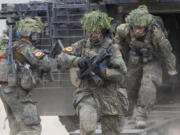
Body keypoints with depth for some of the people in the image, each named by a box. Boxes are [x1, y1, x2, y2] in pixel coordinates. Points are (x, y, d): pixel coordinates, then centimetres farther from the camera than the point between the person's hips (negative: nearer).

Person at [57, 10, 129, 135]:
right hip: (88, 95, 0)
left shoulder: (112, 49, -4)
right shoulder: (83, 45, 4)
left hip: (111, 98, 0)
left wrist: (102, 71, -29)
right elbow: (62, 58, -4)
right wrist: (78, 61, -23)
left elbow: (120, 73, -13)